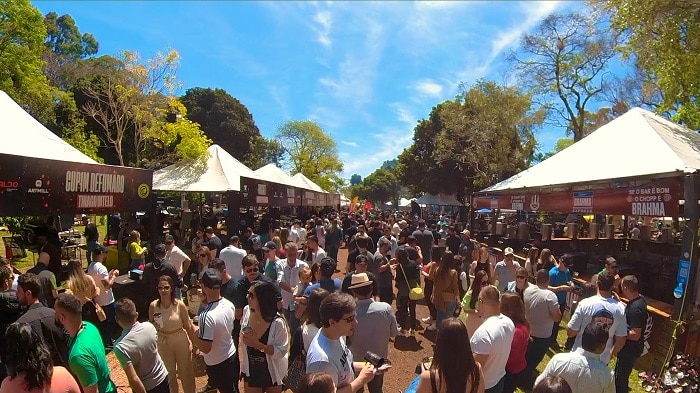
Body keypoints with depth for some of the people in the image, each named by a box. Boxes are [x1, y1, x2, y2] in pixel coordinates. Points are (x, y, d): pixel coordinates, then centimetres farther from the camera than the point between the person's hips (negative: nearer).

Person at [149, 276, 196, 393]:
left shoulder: (180, 305, -18)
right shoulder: (153, 305, -13)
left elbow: (188, 326, -9)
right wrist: (154, 326, -20)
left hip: (181, 341, -2)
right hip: (163, 343, 2)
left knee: (186, 372, 13)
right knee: (169, 374, 21)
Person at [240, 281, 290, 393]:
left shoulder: (277, 322, -30)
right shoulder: (247, 311, -13)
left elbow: (281, 351, -25)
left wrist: (257, 344, -34)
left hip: (272, 373, -4)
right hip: (251, 371, 4)